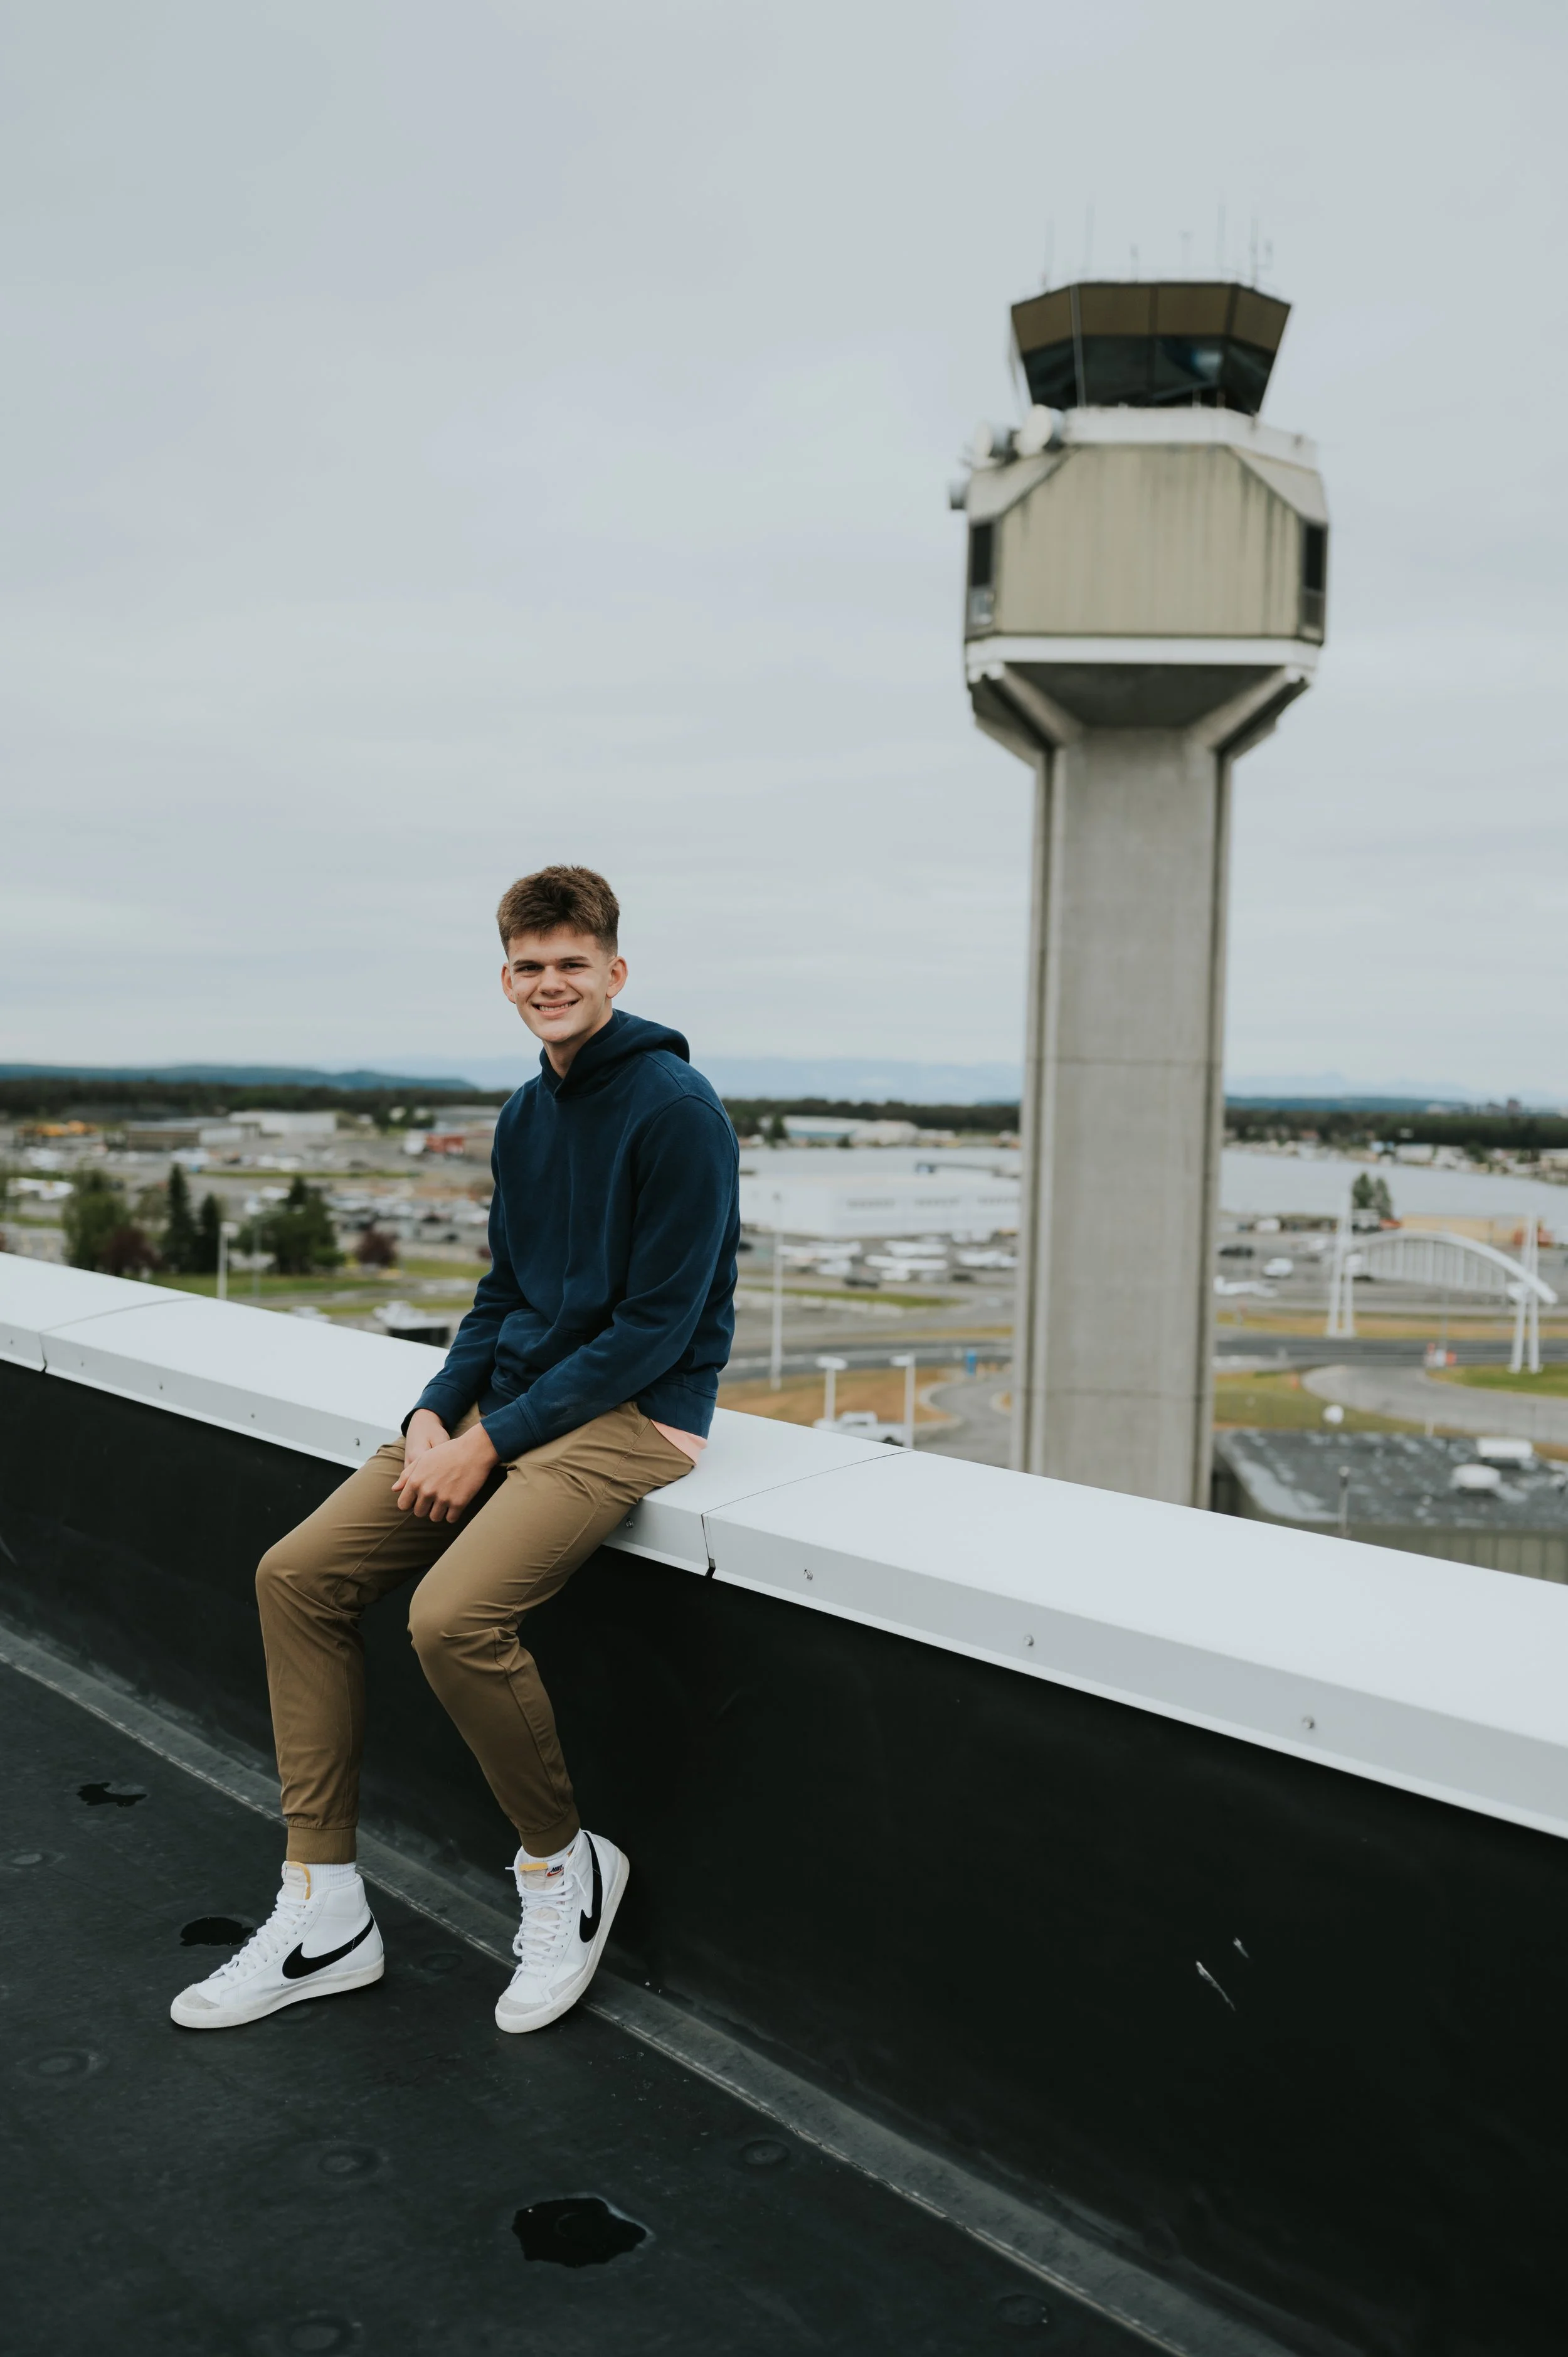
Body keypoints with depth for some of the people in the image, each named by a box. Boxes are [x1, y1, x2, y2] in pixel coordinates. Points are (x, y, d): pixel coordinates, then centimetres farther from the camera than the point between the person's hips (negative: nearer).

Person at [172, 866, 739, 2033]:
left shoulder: (676, 1110, -13)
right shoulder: (526, 1117, 13)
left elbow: (657, 1325, -17)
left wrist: (492, 1441, -16)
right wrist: (435, 1414, 0)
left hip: (634, 1415, -8)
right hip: (511, 1402, 8)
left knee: (453, 1616, -29)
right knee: (298, 1573, -4)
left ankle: (566, 1864, -1)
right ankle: (323, 1906, 4)